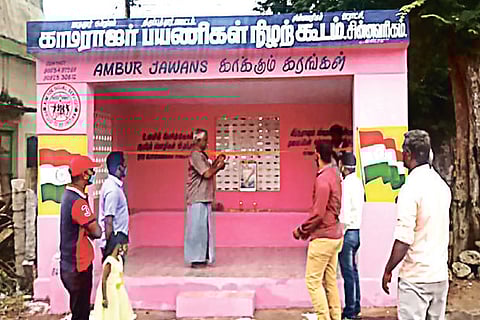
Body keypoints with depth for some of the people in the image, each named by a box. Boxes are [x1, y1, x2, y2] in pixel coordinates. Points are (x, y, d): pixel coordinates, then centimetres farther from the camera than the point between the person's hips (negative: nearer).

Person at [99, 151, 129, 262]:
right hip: (115, 240, -9)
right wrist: (110, 244, -20)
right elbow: (108, 221, -21)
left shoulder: (114, 185, 11)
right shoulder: (112, 189, -19)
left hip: (118, 238, 9)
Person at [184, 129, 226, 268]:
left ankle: (203, 257, 19)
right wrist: (219, 166, -6)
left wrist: (216, 163, 7)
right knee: (197, 228, -4)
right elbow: (207, 174, -17)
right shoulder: (196, 155, -13)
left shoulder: (202, 155, 18)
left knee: (204, 228, 12)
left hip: (204, 198, 10)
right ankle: (195, 259, 2)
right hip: (198, 199, -10)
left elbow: (208, 171, 19)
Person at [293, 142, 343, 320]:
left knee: (313, 280, -2)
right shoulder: (334, 175, 9)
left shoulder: (322, 179, -19)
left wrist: (301, 230, -7)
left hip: (323, 237, -9)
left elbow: (318, 213, -21)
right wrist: (307, 230, 15)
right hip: (334, 235, 9)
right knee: (330, 280, 13)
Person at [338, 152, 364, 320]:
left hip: (348, 231, -9)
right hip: (357, 231, 9)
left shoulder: (346, 184, -15)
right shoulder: (358, 182, 11)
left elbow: (345, 213, -18)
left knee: (348, 272, -3)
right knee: (353, 270, 16)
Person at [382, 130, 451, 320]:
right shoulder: (442, 185, 7)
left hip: (416, 278, -7)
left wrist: (387, 271, -9)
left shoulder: (410, 189, -18)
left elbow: (403, 240, -20)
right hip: (441, 275, 8)